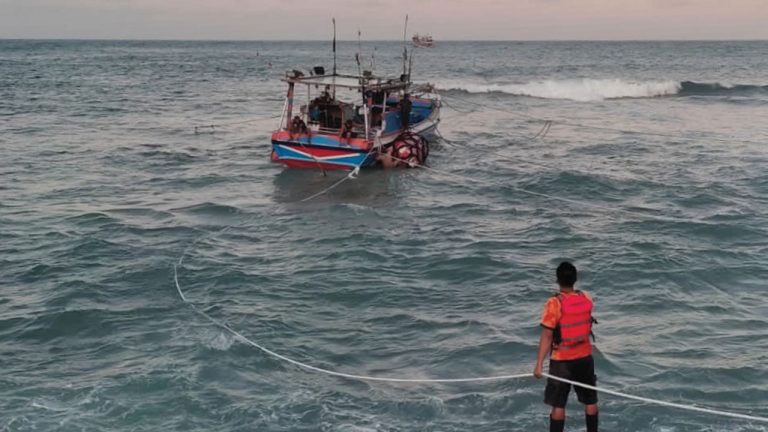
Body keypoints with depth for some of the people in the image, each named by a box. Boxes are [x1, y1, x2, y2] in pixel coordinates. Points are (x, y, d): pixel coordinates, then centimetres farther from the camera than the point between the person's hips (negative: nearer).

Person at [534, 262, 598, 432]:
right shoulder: (587, 299, -4)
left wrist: (539, 364, -19)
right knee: (590, 401, 15)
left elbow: (547, 336, -21)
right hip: (585, 357, 4)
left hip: (561, 360, -4)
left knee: (558, 405, 4)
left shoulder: (554, 303, -19)